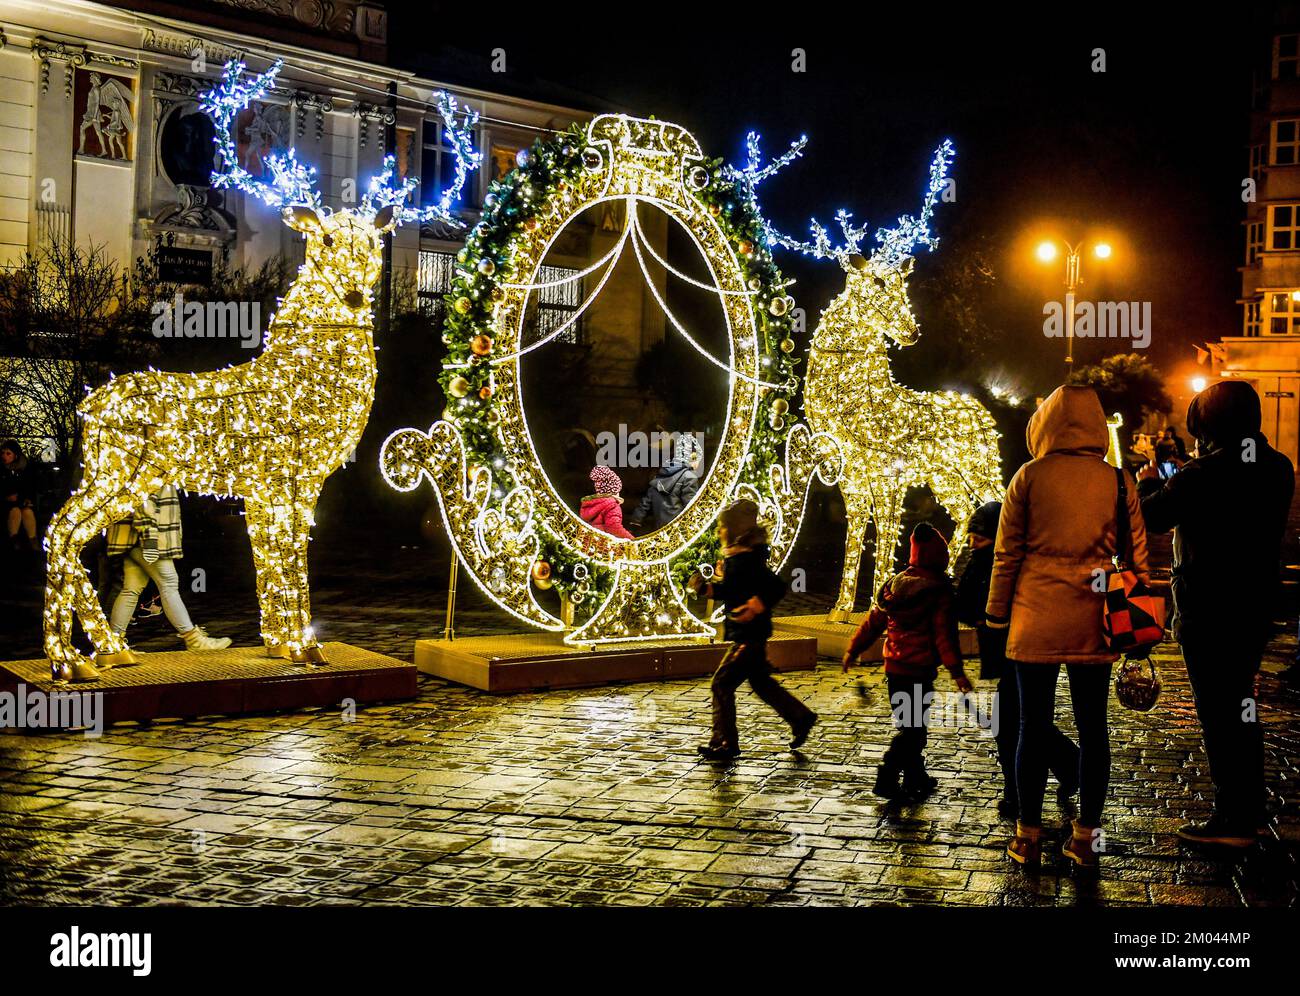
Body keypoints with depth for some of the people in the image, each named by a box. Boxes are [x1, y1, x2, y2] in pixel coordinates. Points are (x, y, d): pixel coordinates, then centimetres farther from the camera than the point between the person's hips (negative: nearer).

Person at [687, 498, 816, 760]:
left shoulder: (746, 561, -22)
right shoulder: (736, 556, 8)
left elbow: (777, 587, -29)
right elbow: (732, 590, 18)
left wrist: (755, 608, -31)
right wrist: (706, 587, 5)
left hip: (749, 635, -10)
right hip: (748, 634, 10)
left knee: (722, 685, -5)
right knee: (761, 682, 22)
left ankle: (725, 744, 3)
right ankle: (801, 718, 33)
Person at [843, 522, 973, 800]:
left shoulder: (895, 583, 7)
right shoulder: (938, 590, -10)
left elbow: (874, 620, 11)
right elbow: (944, 633, -15)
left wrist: (854, 649, 19)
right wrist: (956, 670, -14)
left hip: (893, 667, 7)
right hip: (920, 669, -7)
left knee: (910, 724, 17)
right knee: (912, 727, -2)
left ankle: (916, 777, 26)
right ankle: (887, 779, -9)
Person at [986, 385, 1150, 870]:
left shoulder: (1029, 477, -3)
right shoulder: (1119, 481, 2)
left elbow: (1007, 553, 0)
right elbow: (1137, 556, 6)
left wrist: (997, 614, 9)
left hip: (1036, 618, -2)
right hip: (1094, 623, 2)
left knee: (1034, 725, 4)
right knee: (1092, 725, 9)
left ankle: (1028, 837, 11)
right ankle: (1086, 838, 15)